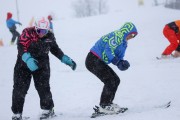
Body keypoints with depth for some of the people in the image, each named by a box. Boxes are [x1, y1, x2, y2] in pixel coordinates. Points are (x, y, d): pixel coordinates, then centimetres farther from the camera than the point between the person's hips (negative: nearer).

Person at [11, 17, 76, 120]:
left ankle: (48, 109, 12)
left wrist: (66, 59, 7)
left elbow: (55, 49, 13)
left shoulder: (50, 36, -3)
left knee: (43, 87, -7)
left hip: (42, 64, 2)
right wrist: (28, 59, -43)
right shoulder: (27, 33, -16)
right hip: (24, 63, -1)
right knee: (19, 88, -4)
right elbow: (21, 47, -27)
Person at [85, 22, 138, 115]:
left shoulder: (123, 42, 15)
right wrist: (118, 62, -27)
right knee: (109, 81, -14)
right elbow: (108, 50, -26)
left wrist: (122, 62, -7)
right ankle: (103, 106, -6)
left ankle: (107, 104, 17)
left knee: (116, 80, 10)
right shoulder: (117, 36, -16)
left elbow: (119, 57, 16)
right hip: (93, 60, -11)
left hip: (99, 62, 11)